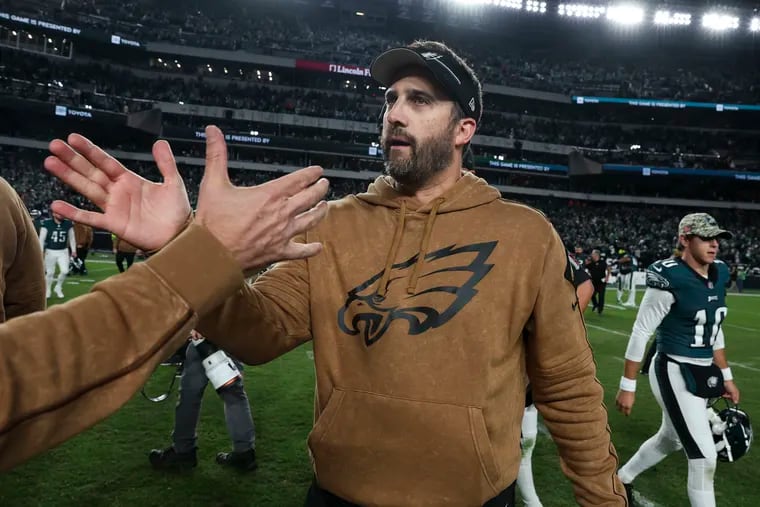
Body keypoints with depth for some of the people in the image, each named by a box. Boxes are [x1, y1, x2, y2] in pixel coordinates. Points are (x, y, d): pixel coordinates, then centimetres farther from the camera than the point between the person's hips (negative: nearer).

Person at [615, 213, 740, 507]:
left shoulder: (719, 275, 4)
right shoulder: (670, 279, -20)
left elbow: (714, 331, 16)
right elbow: (640, 333, -17)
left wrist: (726, 376, 18)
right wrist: (627, 386, -15)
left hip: (703, 374, 9)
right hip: (675, 373, -9)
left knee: (670, 440, 24)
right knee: (705, 457, -4)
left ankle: (621, 480, 47)